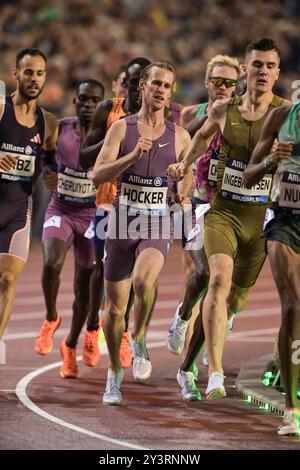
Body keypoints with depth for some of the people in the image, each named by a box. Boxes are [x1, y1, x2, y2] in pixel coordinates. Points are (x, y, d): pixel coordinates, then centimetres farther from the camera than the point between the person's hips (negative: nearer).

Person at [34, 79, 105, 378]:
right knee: (51, 263, -26)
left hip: (92, 215, -1)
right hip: (60, 210, 1)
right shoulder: (59, 129, -5)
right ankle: (51, 319, 1)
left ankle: (71, 346, 27)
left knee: (84, 288, 5)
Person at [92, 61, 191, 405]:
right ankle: (114, 374, 26)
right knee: (115, 308, 6)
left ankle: (139, 341, -5)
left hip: (158, 226, 0)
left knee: (143, 280, -31)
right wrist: (133, 156, -21)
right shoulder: (122, 128, 0)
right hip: (121, 222, 0)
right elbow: (97, 176, -10)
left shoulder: (180, 136, 6)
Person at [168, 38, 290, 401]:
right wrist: (184, 164, 12)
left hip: (261, 218, 0)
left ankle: (189, 365, 35)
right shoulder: (223, 109, 3)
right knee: (220, 278, -25)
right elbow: (202, 135, 24)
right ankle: (216, 374, -30)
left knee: (236, 300, 10)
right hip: (223, 212, 0)